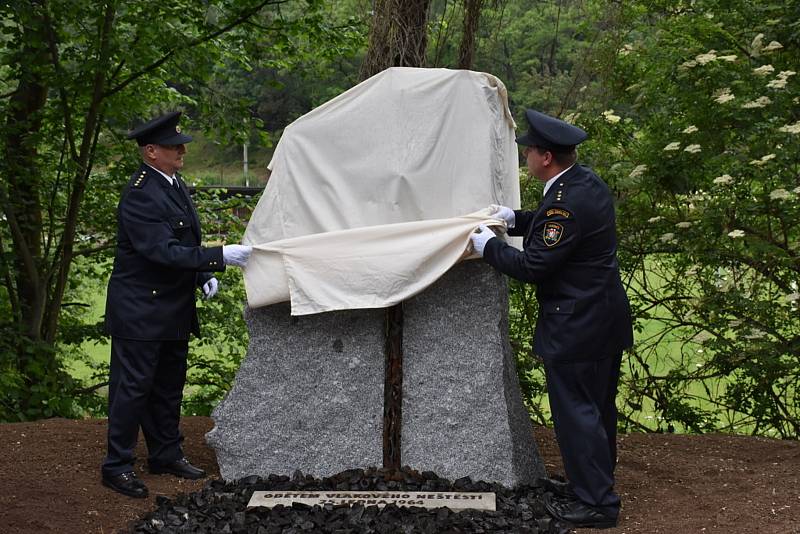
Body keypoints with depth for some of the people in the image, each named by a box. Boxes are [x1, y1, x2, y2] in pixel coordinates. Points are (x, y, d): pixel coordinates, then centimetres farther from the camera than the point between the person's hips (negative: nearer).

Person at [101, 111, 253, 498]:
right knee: (133, 386, -1)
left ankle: (166, 454, 30)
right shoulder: (139, 196, -22)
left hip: (173, 307, 9)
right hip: (140, 310, -9)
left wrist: (203, 276, 6)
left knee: (169, 383, 17)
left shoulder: (174, 184, 9)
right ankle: (117, 466, 9)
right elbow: (164, 252, -27)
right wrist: (221, 257, -27)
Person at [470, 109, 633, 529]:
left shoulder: (565, 203, -26)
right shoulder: (586, 181, 4)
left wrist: (489, 246, -9)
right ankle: (595, 484, 35)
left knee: (576, 412, 1)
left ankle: (594, 503, 10)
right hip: (605, 317, 10)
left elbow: (533, 267, -21)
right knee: (598, 407, 20)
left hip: (577, 328, -10)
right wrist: (515, 219, 11)